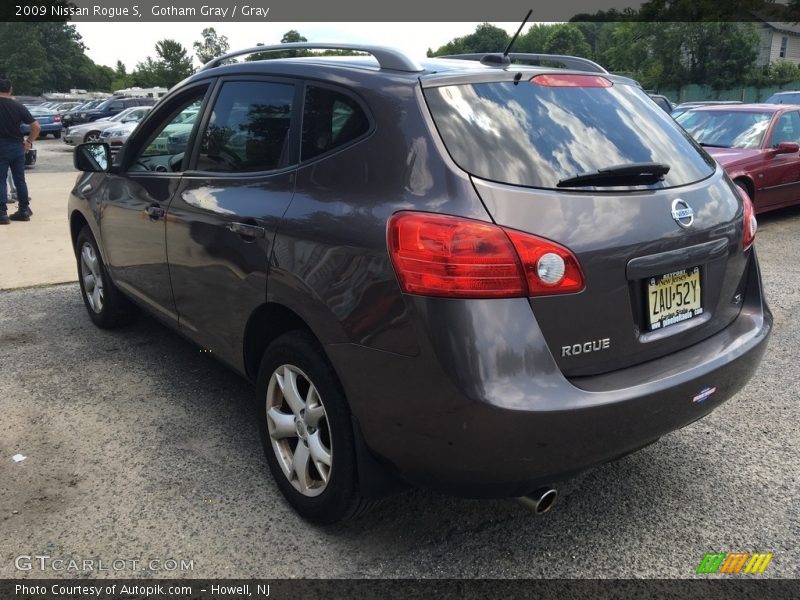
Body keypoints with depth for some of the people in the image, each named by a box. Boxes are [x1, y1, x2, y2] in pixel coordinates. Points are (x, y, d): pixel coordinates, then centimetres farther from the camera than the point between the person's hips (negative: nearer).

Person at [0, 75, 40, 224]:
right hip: (17, 146, 3)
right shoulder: (18, 106, -1)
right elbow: (36, 126, -3)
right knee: (20, 180, 13)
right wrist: (29, 141, 6)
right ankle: (24, 210, 18)